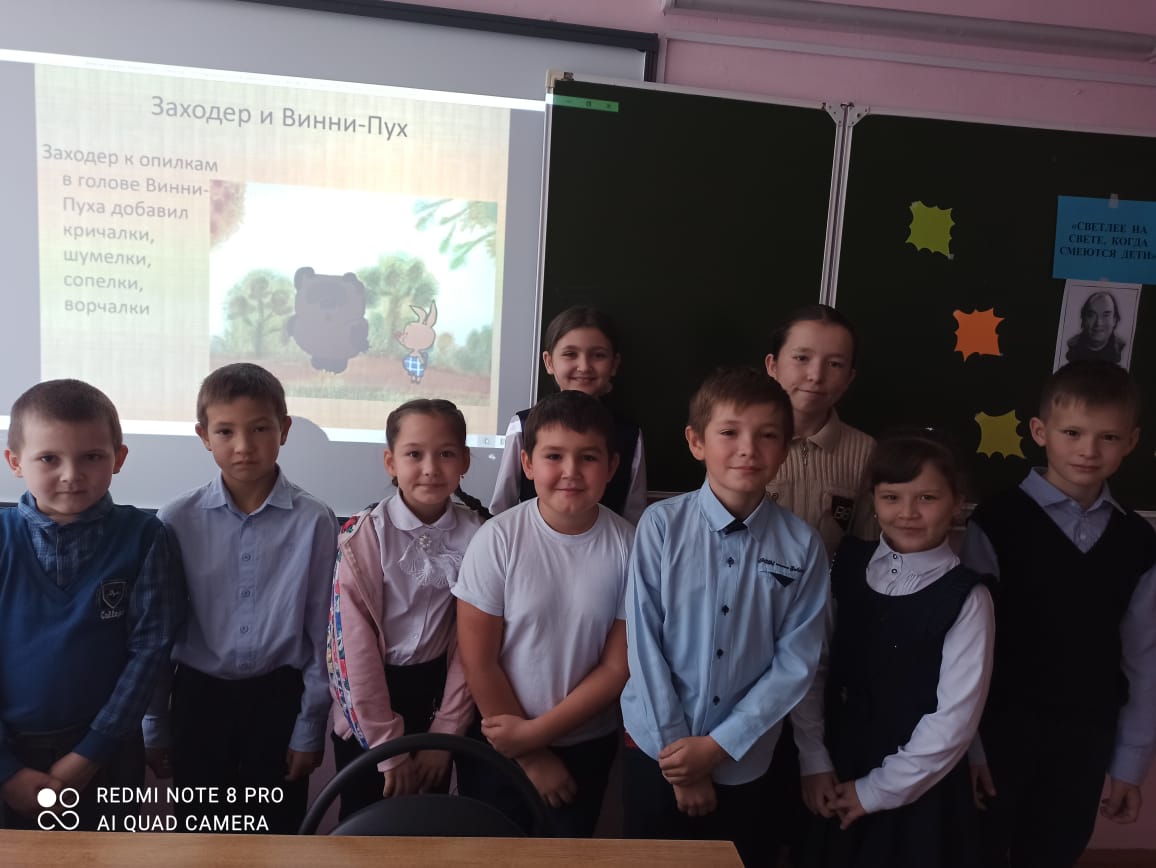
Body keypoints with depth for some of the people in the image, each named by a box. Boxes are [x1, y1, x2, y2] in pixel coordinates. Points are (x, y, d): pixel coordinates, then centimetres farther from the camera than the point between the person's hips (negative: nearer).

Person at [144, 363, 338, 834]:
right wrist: (152, 725, 5)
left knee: (275, 826, 16)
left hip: (278, 695, -1)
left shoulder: (314, 522, -13)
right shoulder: (177, 521, -10)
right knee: (199, 827, 18)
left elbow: (321, 631, -6)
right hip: (199, 693, 1)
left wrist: (310, 727, -2)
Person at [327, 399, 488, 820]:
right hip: (369, 700, -2)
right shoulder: (364, 536, -17)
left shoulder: (477, 534, -9)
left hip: (437, 693, 2)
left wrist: (446, 730, -5)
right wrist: (389, 747, -12)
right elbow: (355, 643, -15)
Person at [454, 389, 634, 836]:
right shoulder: (497, 539, -17)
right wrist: (531, 758, -6)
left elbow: (618, 667, -10)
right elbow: (478, 662, -12)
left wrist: (534, 732, -14)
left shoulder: (628, 547, -15)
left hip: (586, 745, 1)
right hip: (496, 743, -1)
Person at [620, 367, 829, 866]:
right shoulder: (661, 526, -12)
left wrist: (717, 746, -10)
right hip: (657, 750, 0)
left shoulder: (802, 547, -9)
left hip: (745, 763, 1)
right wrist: (675, 749, -8)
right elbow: (644, 643, -10)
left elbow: (795, 663, -8)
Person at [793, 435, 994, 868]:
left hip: (917, 788, -3)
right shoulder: (845, 565, -4)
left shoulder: (967, 598, -14)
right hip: (834, 777, 3)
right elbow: (811, 665, -2)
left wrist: (876, 790, -9)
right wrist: (814, 762, -5)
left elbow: (955, 719, -13)